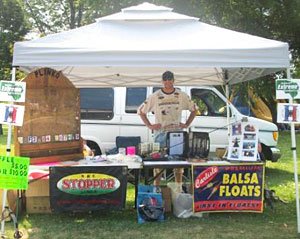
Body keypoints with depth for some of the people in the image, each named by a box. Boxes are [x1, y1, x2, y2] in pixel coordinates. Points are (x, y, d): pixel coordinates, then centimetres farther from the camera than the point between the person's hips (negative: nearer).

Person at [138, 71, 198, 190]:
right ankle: (156, 187, 8)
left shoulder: (181, 95, 5)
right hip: (160, 132, -1)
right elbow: (141, 110, 8)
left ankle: (179, 187, 17)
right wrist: (149, 125, 0)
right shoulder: (155, 96, 2)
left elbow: (194, 109, 16)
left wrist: (187, 124, 7)